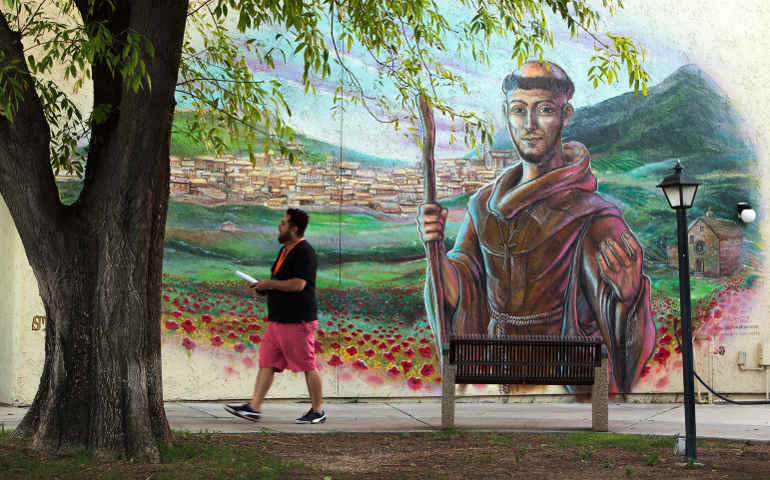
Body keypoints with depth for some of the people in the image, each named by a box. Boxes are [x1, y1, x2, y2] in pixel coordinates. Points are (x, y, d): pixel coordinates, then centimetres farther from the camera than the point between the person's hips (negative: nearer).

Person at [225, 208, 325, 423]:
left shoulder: (305, 252, -13)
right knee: (266, 363, 5)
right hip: (278, 320, 10)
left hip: (298, 321, -10)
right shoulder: (284, 250, 18)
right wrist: (262, 288, 9)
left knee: (308, 366, -1)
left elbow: (298, 284, -23)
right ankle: (254, 407, 6)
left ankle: (318, 411, 10)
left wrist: (269, 284, -13)